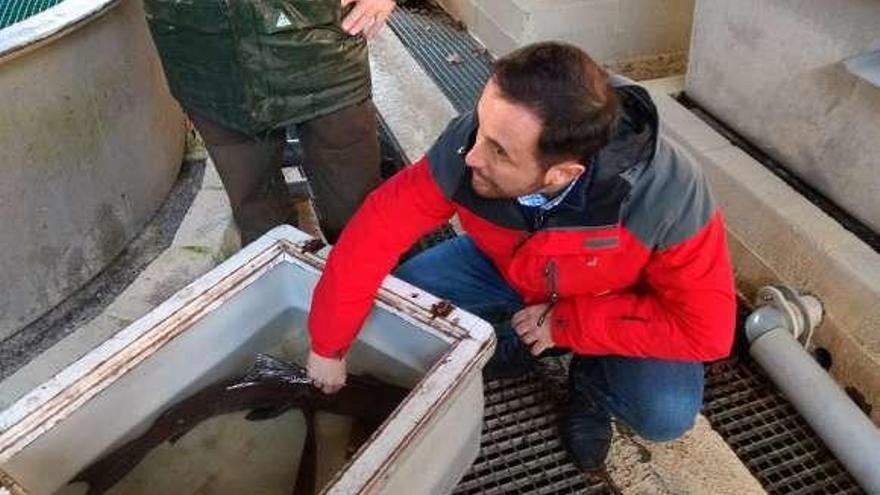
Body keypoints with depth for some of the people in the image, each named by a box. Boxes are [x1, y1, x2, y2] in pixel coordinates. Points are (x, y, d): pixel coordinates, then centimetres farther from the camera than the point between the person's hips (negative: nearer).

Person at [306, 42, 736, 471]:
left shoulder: (667, 196, -39)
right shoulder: (466, 144, -32)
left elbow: (706, 329, -28)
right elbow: (377, 228, -22)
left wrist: (568, 323, -28)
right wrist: (327, 347, -15)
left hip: (619, 304, -2)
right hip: (507, 268, 3)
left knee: (667, 413, -25)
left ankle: (591, 376, 7)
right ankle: (520, 346, 6)